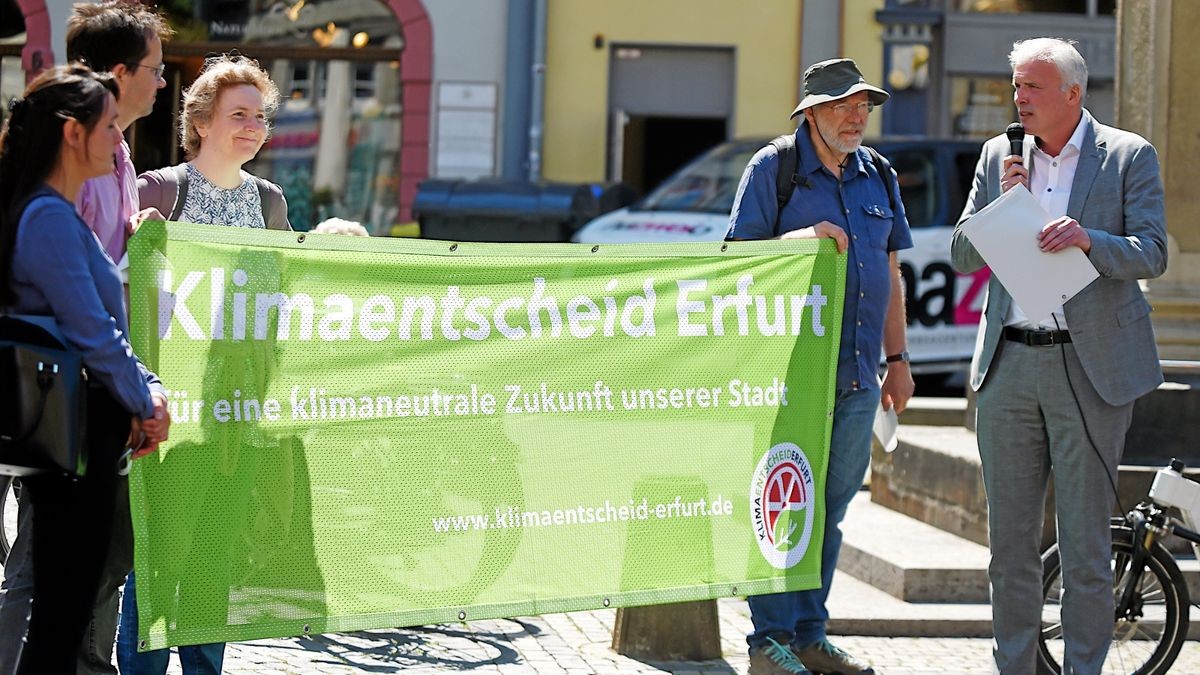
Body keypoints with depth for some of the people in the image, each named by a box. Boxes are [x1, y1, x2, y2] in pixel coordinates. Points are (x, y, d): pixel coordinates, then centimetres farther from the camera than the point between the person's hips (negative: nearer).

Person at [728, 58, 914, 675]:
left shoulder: (879, 177, 16)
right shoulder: (772, 168, -1)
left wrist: (898, 359, 17)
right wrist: (800, 238, -21)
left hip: (858, 372, 6)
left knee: (832, 506, 9)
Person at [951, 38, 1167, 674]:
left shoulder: (1128, 156, 0)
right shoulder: (999, 156, 11)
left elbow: (1152, 254, -6)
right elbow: (962, 256, 10)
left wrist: (1088, 239, -23)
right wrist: (1003, 203, -7)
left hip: (1090, 368, -4)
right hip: (1009, 363, 4)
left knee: (1085, 542, -2)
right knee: (1009, 538, 8)